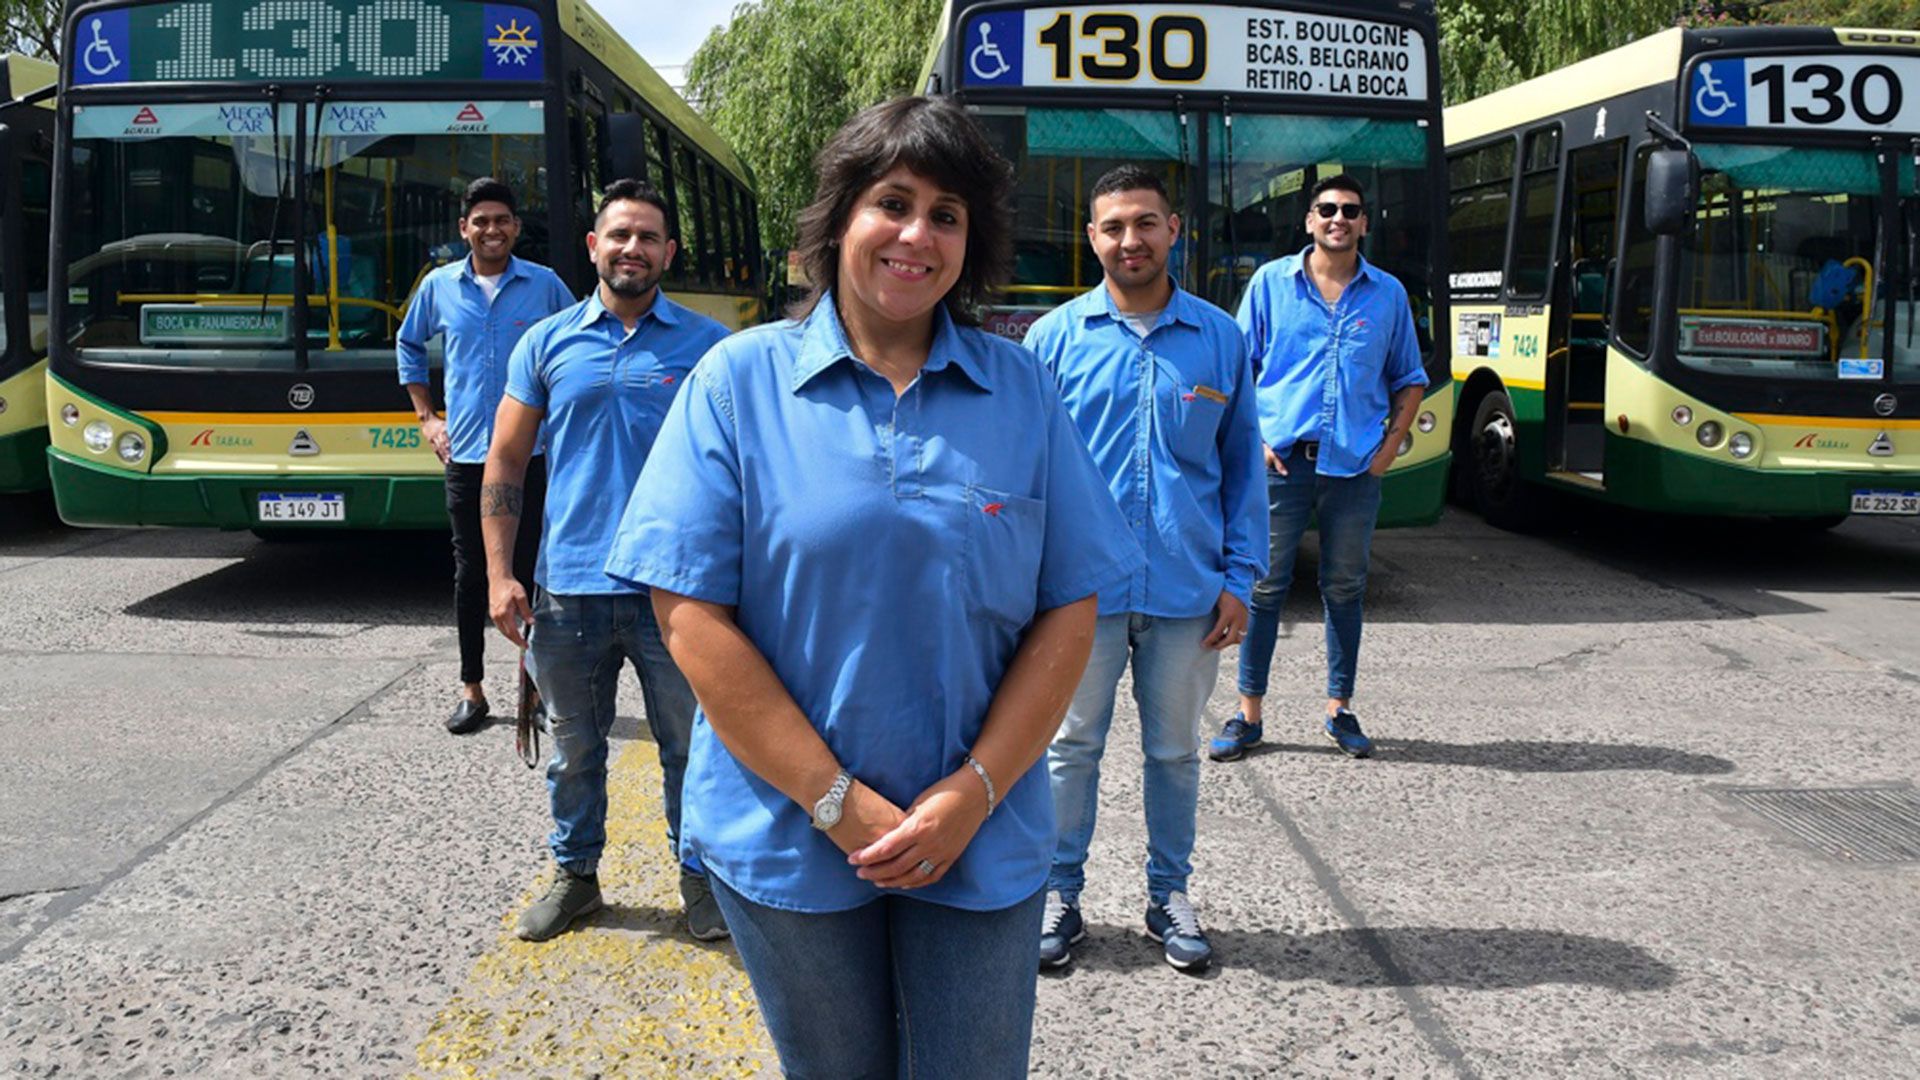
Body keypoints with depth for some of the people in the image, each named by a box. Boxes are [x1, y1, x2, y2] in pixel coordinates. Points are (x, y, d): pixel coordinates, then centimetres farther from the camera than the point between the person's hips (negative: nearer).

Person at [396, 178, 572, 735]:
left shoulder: (545, 285, 1)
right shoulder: (439, 286, 5)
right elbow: (409, 345, 20)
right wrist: (427, 418, 12)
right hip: (465, 454, 2)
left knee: (532, 568, 2)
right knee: (470, 571, 7)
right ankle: (472, 689, 17)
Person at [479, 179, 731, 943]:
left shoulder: (709, 345, 2)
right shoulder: (547, 343, 7)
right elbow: (505, 463, 8)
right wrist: (500, 573, 0)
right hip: (568, 588, 2)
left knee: (691, 748, 8)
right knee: (574, 750, 15)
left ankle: (700, 876, 26)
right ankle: (575, 874, 33)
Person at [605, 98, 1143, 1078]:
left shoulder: (1020, 389, 2)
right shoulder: (739, 380, -4)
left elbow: (1068, 615, 0)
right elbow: (693, 618, -9)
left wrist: (974, 793, -10)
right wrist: (838, 803, -13)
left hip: (981, 844, 1)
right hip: (788, 840, -1)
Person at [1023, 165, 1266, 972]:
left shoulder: (1221, 338, 3)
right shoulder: (1055, 338, 1)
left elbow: (1243, 466, 7)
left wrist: (1239, 580, 1)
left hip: (1187, 593, 1)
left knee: (1175, 750, 14)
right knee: (1072, 745, 9)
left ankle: (1170, 895, 29)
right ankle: (1060, 892, 24)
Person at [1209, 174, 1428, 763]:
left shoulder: (1388, 294, 9)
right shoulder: (1271, 282, 4)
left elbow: (1409, 380, 16)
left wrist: (1392, 441, 3)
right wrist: (1252, 437, -5)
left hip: (1355, 466, 2)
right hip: (1281, 459, -2)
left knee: (1345, 587, 10)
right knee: (1265, 585, 1)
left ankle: (1340, 707, 22)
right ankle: (1249, 713, 10)